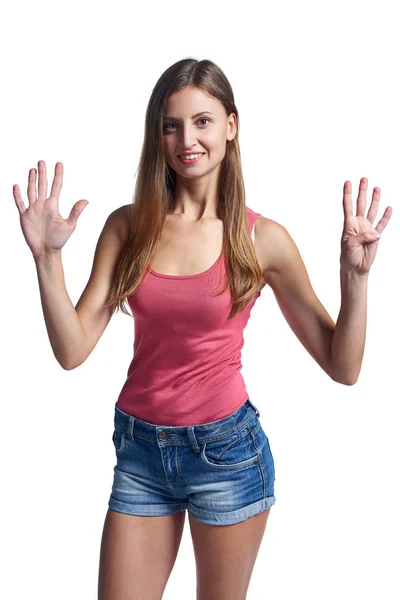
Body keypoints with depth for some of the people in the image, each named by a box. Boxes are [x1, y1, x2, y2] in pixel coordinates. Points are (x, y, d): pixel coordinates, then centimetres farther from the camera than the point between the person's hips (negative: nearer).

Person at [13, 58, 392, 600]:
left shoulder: (261, 239, -8)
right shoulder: (127, 227, -3)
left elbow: (342, 367, -7)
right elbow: (73, 350, -9)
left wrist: (355, 273, -19)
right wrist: (47, 256, -17)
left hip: (226, 448, -2)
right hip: (141, 450, 2)